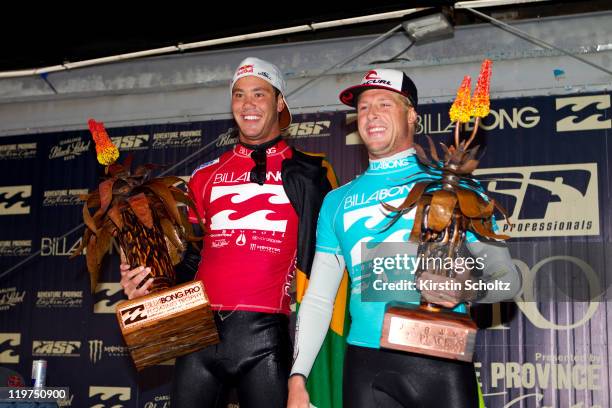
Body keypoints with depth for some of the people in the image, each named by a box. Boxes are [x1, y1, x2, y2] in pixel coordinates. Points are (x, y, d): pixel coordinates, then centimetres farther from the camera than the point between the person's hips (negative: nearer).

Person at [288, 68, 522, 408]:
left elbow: (506, 276, 3)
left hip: (440, 359, -2)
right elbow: (318, 299, 13)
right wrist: (297, 377, 3)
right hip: (366, 365, 2)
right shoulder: (337, 200, 13)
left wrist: (467, 290, -18)